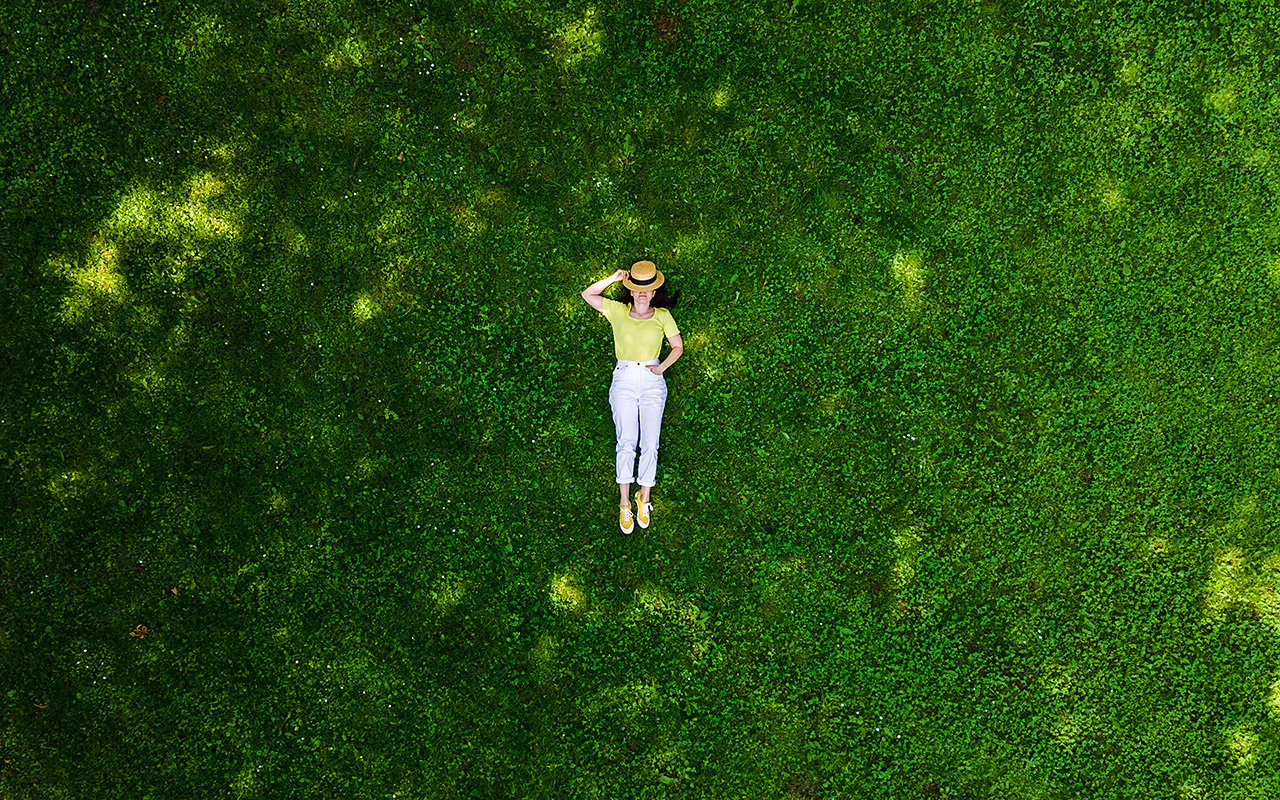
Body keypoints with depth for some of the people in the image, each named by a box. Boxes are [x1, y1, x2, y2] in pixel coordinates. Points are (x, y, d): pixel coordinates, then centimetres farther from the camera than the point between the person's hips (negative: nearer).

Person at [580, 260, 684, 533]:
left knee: (649, 444, -3)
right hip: (623, 380, 0)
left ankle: (644, 500, 10)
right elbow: (587, 294, 6)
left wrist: (662, 367, -4)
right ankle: (625, 506, -2)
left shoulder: (662, 316, 9)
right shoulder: (618, 311, 9)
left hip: (652, 382, 1)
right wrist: (613, 278, -2)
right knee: (626, 443, -7)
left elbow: (678, 347, 12)